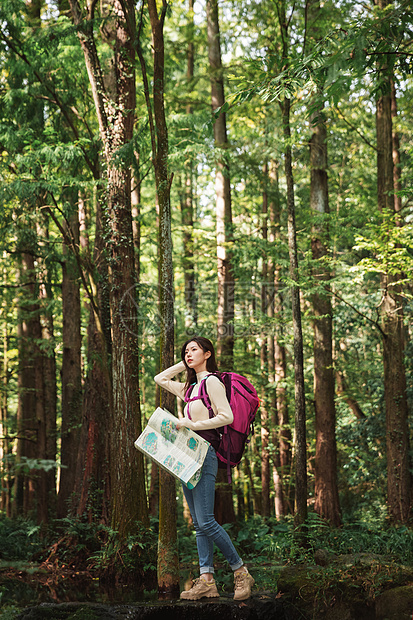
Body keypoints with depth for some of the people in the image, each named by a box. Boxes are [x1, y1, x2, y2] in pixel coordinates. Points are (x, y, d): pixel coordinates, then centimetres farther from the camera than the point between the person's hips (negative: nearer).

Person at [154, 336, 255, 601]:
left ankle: (241, 572, -4)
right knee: (199, 524, 3)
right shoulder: (191, 387, 20)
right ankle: (207, 580, 1)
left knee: (206, 521, -14)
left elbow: (226, 416, -14)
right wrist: (184, 365, 21)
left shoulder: (212, 381, -5)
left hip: (204, 454, -9)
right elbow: (160, 378, 31)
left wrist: (193, 424, -15)